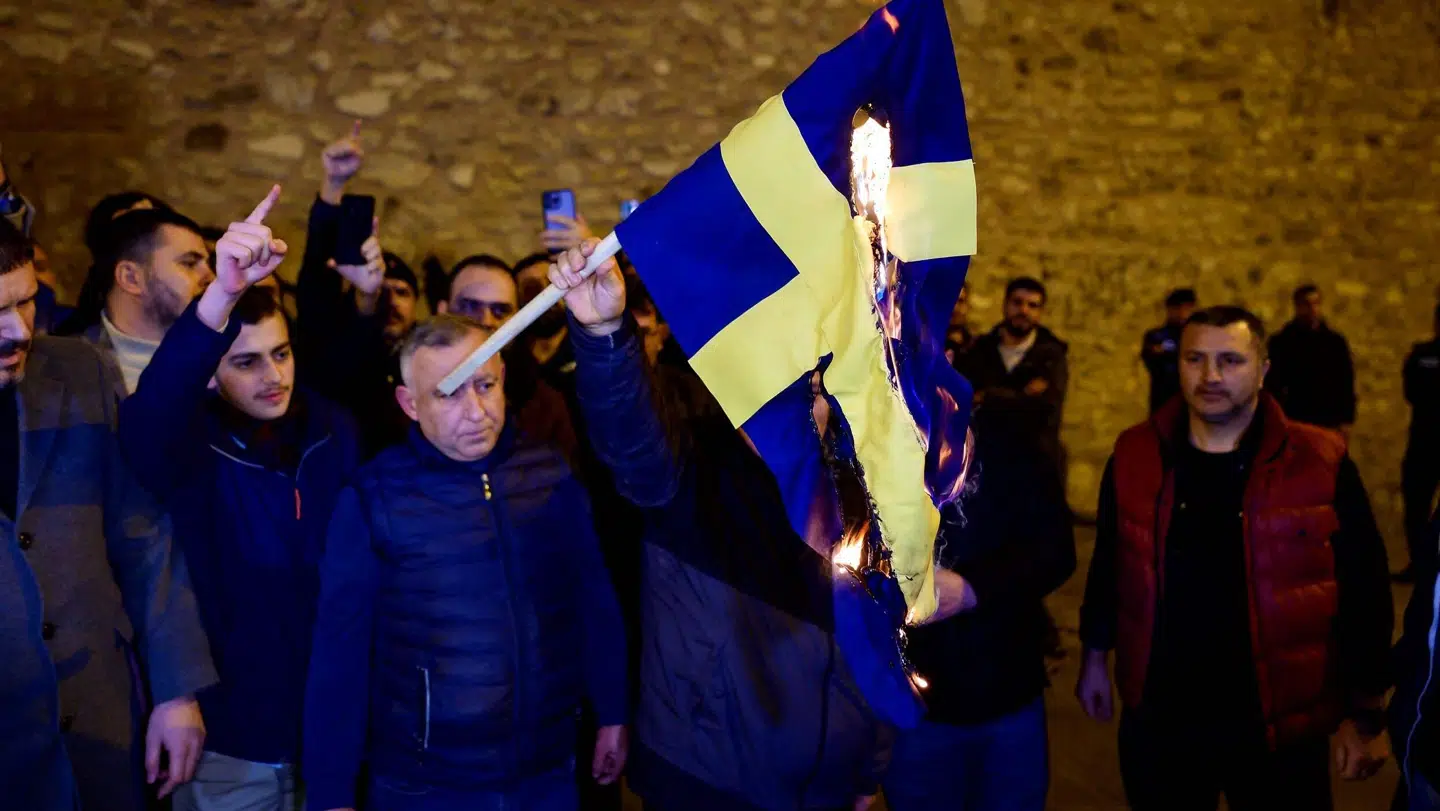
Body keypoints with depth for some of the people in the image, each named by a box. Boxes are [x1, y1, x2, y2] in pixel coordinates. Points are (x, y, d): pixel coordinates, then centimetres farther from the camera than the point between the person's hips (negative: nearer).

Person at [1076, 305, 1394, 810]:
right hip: (1158, 721, 2)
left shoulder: (1321, 464, -11)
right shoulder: (1135, 457, -3)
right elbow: (1107, 566, 9)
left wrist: (1365, 715, -3)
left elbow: (1363, 595, -5)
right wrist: (1095, 658, 14)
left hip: (1279, 726, -2)